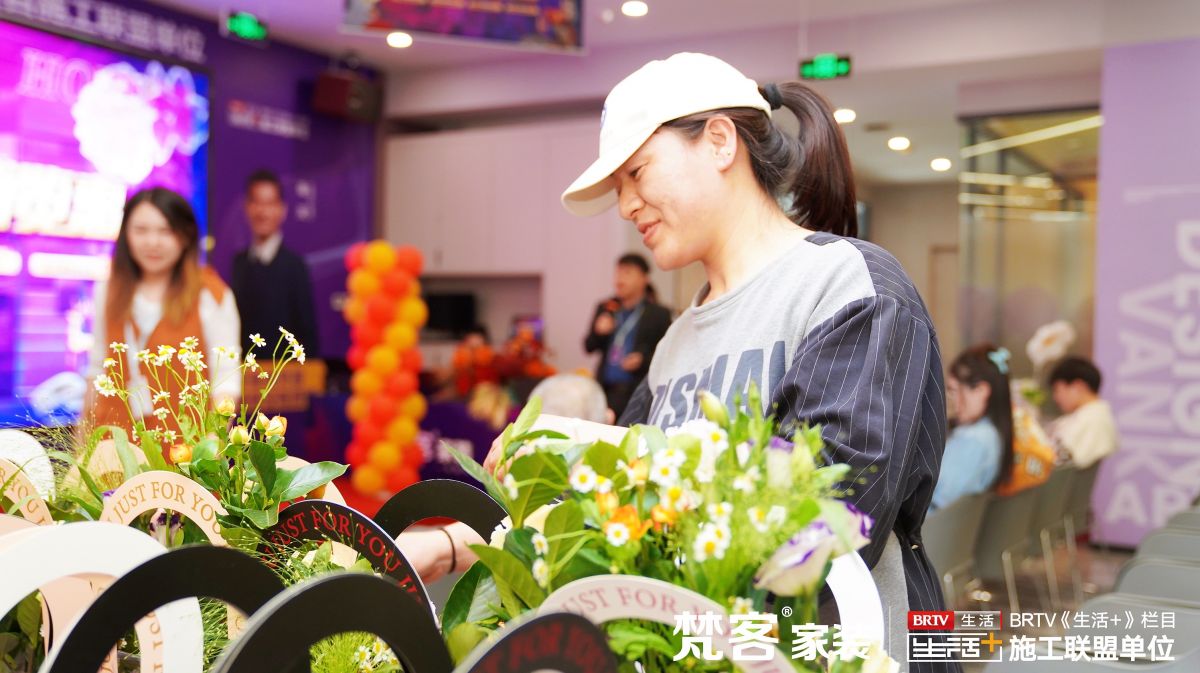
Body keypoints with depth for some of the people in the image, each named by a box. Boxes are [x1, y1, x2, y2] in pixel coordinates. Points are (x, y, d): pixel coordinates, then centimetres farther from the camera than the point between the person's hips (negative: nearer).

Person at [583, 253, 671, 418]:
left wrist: (642, 360, -15)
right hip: (604, 386, 4)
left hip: (635, 389, -4)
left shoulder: (658, 315, 0)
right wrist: (598, 332, -6)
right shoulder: (605, 308, 13)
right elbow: (589, 347, 14)